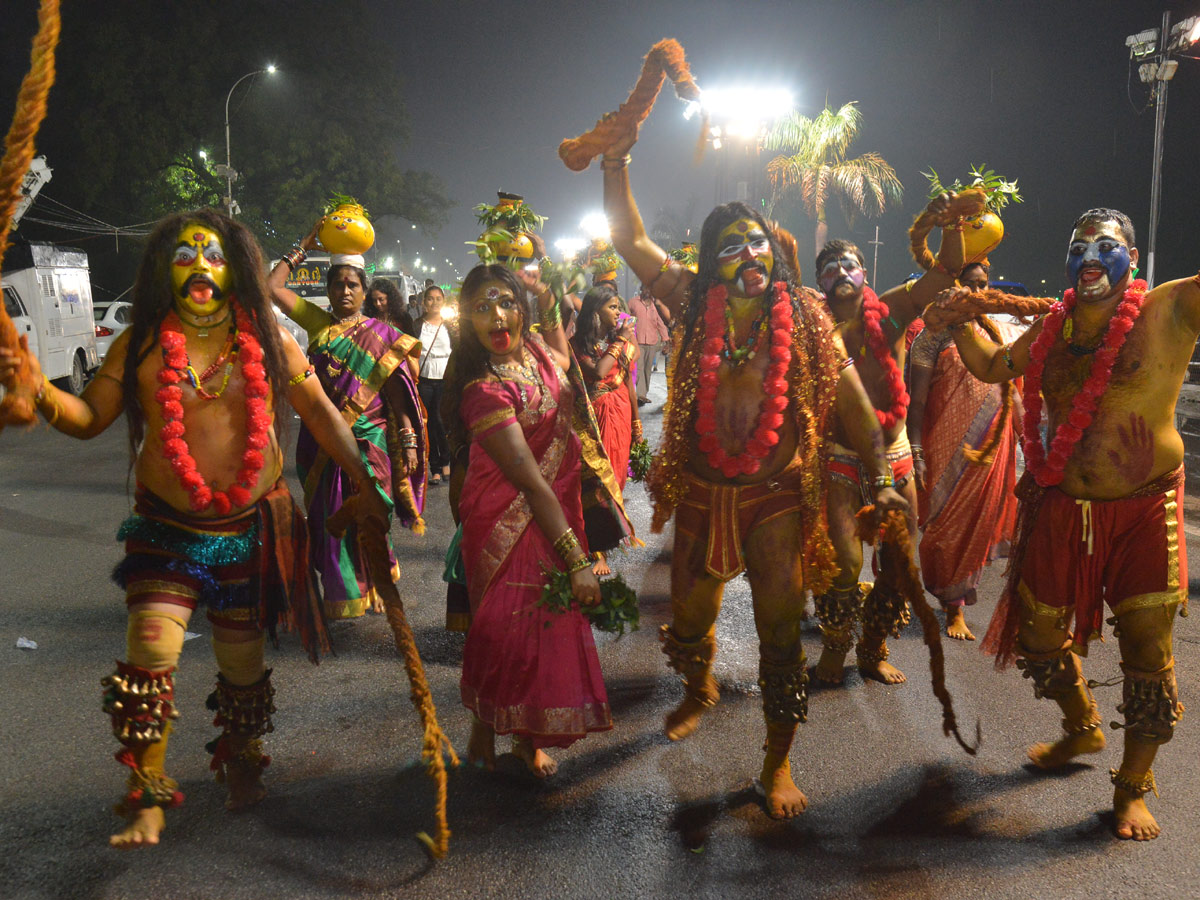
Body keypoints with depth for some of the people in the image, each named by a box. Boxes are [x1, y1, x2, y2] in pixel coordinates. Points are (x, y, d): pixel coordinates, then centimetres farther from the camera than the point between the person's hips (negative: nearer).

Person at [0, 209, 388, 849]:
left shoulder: (267, 339, 0)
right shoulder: (140, 345, -1)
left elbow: (320, 414, 1)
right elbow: (89, 419, -2)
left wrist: (363, 484, -2)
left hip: (252, 529, 1)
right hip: (168, 528, 0)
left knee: (242, 662, 12)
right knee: (150, 655, -11)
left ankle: (239, 764, 38)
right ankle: (147, 801, 7)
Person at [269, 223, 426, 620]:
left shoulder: (382, 336, 2)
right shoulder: (317, 323, 9)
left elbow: (398, 394, -2)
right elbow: (273, 287, 6)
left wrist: (409, 443, -8)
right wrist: (303, 248, 8)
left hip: (369, 443, -2)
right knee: (329, 521, 7)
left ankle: (375, 590, 19)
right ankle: (339, 595, 20)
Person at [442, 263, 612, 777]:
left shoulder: (533, 350, 0)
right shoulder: (486, 390, -22)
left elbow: (562, 356, 29)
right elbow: (532, 482, -26)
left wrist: (546, 297, 14)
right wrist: (577, 561, -27)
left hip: (558, 508, 7)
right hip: (510, 521, -7)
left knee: (552, 622, 10)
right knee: (510, 625, 1)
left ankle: (529, 738, 26)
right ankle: (484, 733, 26)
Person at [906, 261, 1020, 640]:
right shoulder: (934, 336, -4)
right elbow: (917, 400, -7)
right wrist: (916, 452, -13)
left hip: (990, 448, 4)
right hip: (946, 448, -4)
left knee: (978, 522, 10)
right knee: (948, 524, 1)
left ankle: (956, 597, 27)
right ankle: (954, 609, 12)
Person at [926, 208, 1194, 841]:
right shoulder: (1051, 330, 7)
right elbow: (991, 367, 21)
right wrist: (960, 325, 7)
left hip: (1143, 510, -4)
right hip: (1062, 509, 5)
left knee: (1146, 649, 2)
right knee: (1039, 633, 14)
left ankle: (1133, 787, 22)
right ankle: (1082, 729, 43)